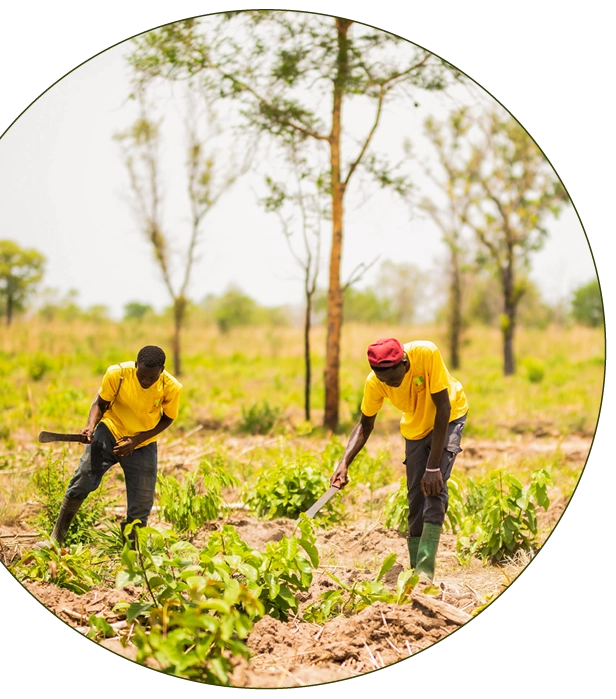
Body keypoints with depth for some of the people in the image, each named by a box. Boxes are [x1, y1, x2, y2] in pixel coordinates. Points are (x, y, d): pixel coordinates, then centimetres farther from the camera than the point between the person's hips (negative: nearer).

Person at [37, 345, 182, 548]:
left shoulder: (171, 388, -23)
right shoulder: (117, 374, -24)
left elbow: (167, 419, -6)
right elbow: (100, 403, -7)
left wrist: (136, 440, -17)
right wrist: (91, 426, -27)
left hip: (143, 445, 0)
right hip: (109, 433, 0)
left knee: (141, 506, 1)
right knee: (80, 483, -9)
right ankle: (55, 540, 4)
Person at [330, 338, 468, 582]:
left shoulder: (426, 353, -36)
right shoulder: (374, 383, -24)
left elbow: (442, 408, -31)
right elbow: (365, 425, -9)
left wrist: (433, 467, -31)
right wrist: (344, 463, -26)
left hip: (448, 418, -4)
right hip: (416, 427, 4)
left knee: (434, 486, -20)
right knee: (416, 494, 3)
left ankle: (425, 570, -23)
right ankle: (416, 569, 13)